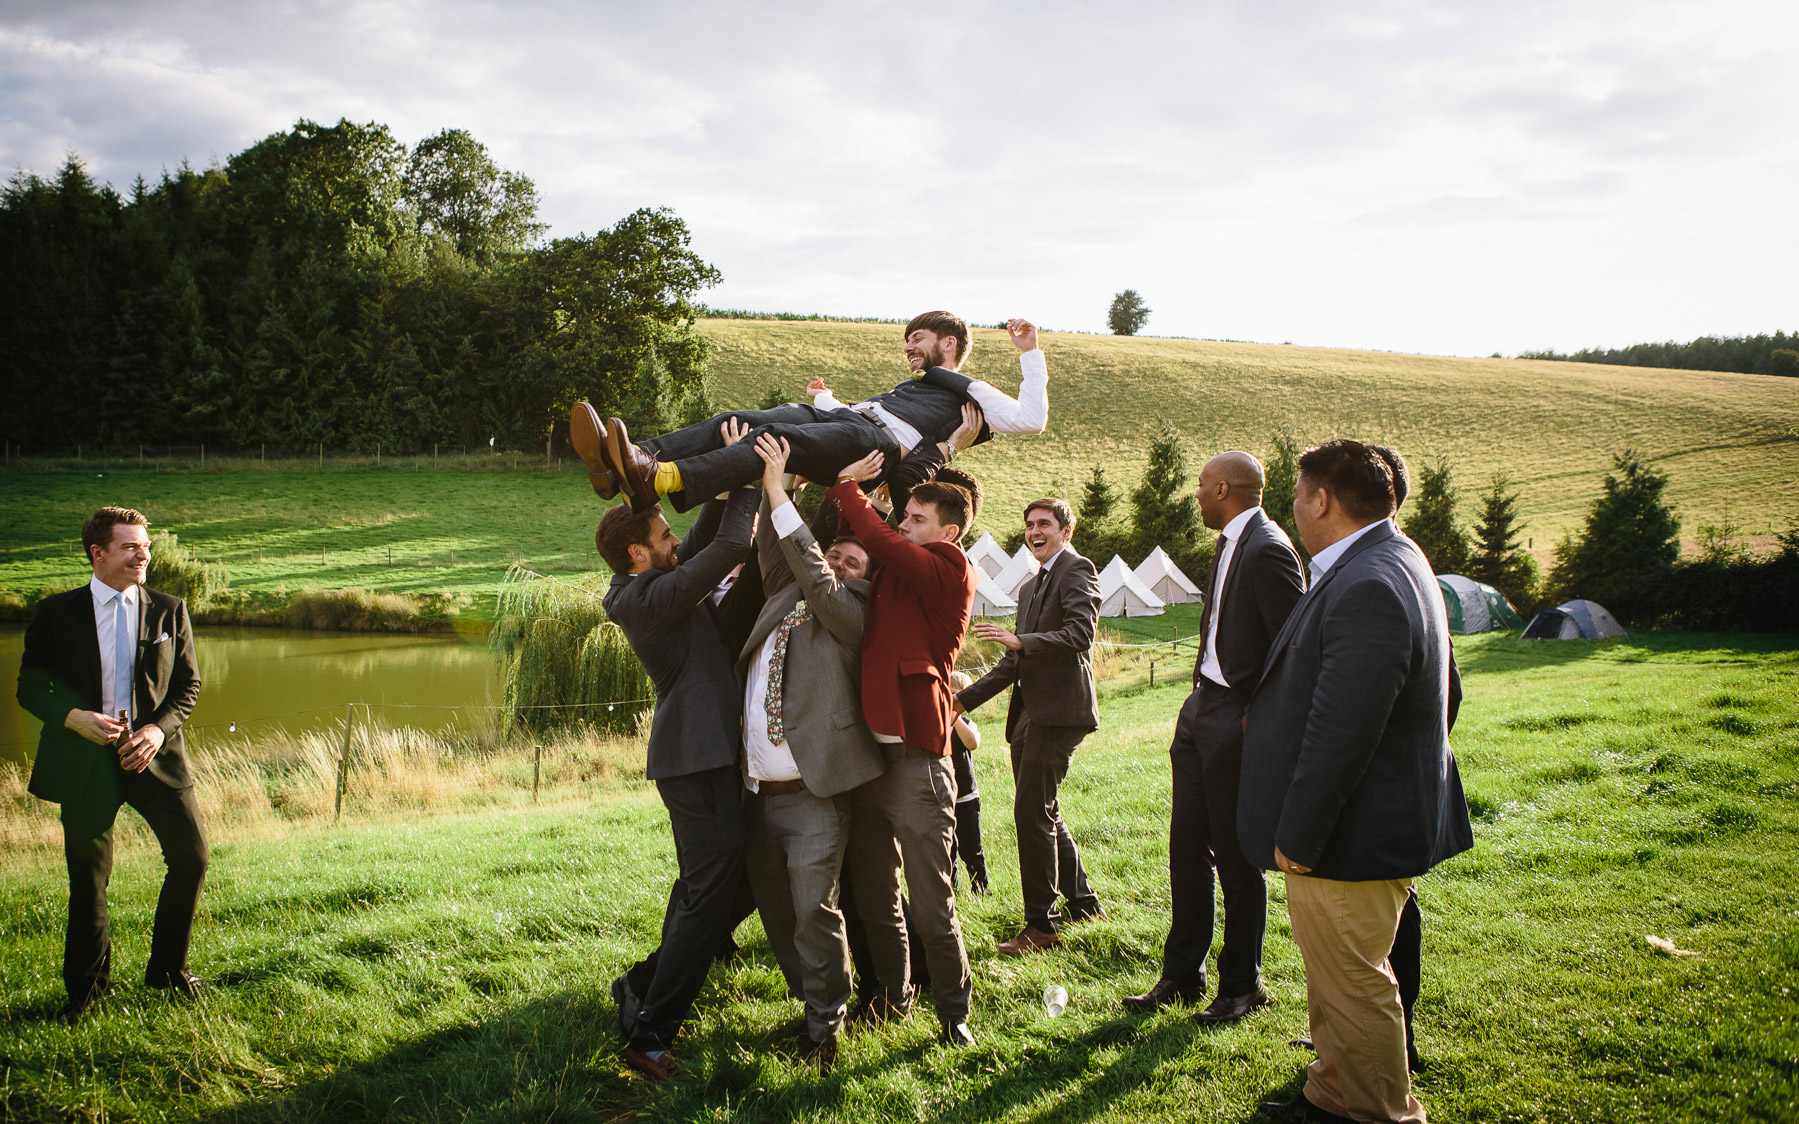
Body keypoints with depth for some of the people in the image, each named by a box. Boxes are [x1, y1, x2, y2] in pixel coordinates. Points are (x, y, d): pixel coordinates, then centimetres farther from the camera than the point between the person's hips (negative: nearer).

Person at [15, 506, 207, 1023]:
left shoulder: (170, 611, 5)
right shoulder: (56, 613, 0)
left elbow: (188, 684, 8)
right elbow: (30, 687, 2)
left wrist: (160, 728, -10)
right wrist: (74, 718, -16)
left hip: (154, 753, 2)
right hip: (85, 761, -2)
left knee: (192, 856, -2)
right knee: (89, 875, 6)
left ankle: (167, 969, 20)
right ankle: (86, 986, 26)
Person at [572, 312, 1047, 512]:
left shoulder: (971, 393, 21)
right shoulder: (910, 387, 44)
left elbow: (1032, 418, 7)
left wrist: (1029, 353, 6)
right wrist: (826, 398, 54)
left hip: (879, 441, -8)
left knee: (776, 437, -35)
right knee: (741, 422, -17)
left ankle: (658, 480, -57)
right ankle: (629, 459, -36)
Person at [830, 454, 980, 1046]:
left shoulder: (950, 569, -7)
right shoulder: (891, 571, 13)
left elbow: (879, 540, -18)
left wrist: (843, 484, -7)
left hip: (916, 762, -7)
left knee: (931, 905, -1)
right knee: (874, 895, 17)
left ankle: (954, 1010, 16)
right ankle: (892, 996, 34)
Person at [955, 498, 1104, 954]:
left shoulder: (1077, 569, -4)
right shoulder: (1030, 588, 25)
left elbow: (1081, 632, -18)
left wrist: (1019, 640, -26)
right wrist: (964, 699, 20)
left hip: (1058, 710, -10)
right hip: (1030, 712, 10)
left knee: (1032, 811, -11)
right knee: (1042, 812, 15)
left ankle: (1041, 924, -5)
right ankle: (1082, 903, 28)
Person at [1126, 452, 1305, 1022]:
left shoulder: (1267, 549, -18)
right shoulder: (1231, 543, 11)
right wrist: (1202, 701, 12)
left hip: (1237, 724, -9)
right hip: (1201, 713, 9)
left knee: (1237, 859, 3)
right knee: (1187, 848, 14)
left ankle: (1241, 985, 19)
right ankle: (1182, 975, 26)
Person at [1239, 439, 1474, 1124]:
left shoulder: (1367, 588, -27)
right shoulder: (1394, 563, 8)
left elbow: (1339, 734, -29)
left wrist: (1297, 837, -21)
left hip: (1349, 838, -11)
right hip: (1374, 826, 11)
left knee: (1352, 987, 5)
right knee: (1337, 979, 23)